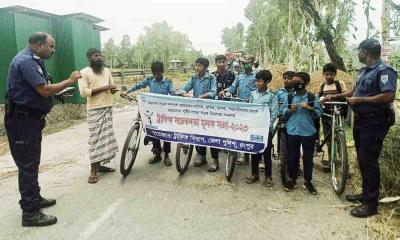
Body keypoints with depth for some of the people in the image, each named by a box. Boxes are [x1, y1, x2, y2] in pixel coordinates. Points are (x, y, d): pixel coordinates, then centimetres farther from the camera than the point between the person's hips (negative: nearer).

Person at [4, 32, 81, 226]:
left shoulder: (33, 60, 14)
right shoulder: (26, 61, -19)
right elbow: (44, 90, -25)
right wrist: (70, 81, -16)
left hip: (31, 119, 11)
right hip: (22, 120, -10)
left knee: (32, 162, 19)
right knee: (27, 165, -5)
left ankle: (35, 198, 33)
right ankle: (30, 213, 3)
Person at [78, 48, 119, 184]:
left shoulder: (106, 71, 14)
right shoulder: (84, 72, -4)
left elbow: (112, 87, 17)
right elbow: (83, 92, -14)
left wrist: (112, 89, -9)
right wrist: (103, 87, -18)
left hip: (108, 108, 6)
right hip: (94, 110, -6)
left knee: (105, 137, 8)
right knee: (95, 139, -7)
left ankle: (99, 165, 20)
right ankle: (93, 171, -1)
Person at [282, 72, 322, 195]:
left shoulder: (312, 97, 0)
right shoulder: (289, 97, 5)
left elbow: (319, 113, -1)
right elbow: (284, 113, 7)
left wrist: (309, 108, -17)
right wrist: (290, 110, -12)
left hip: (308, 132, -1)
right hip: (293, 131, 2)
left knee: (308, 157, 7)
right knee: (292, 156, 8)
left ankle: (307, 181, 20)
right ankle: (292, 179, 23)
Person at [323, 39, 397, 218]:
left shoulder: (384, 70, -16)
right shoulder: (364, 71, 12)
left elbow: (389, 96, -26)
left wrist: (359, 100, -22)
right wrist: (335, 96, 23)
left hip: (374, 123, -9)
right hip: (360, 121, 9)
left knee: (369, 162, -5)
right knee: (362, 159, 16)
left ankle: (371, 203, 6)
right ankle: (366, 193, 30)